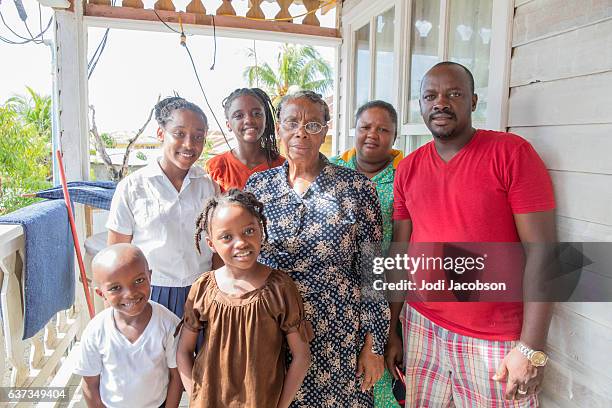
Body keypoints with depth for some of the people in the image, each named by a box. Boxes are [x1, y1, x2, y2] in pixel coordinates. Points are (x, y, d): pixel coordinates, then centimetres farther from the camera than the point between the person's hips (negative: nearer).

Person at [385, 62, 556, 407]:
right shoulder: (408, 168, 3)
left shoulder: (512, 152, -9)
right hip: (421, 326, 4)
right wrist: (390, 330, 6)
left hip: (495, 340, -3)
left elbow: (541, 250, -12)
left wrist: (531, 348, -16)